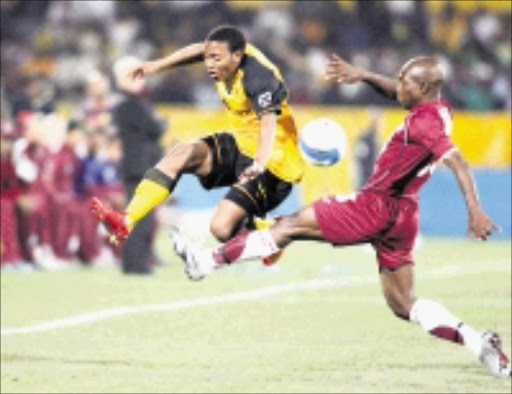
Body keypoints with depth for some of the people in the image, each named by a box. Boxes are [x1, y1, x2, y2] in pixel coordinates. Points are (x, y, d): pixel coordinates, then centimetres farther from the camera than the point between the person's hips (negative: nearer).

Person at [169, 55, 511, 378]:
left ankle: (209, 260, 3)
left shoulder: (424, 123, -18)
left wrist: (475, 212, -37)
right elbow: (396, 92, 30)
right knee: (404, 306, 12)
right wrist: (363, 75, 19)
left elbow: (457, 162, -29)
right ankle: (481, 345, 1)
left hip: (378, 207, -9)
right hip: (402, 215, 9)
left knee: (291, 225, -1)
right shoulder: (438, 109, 10)